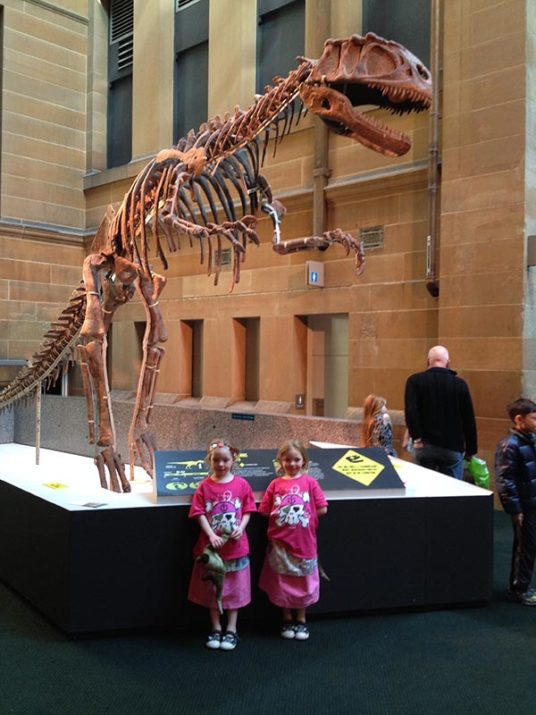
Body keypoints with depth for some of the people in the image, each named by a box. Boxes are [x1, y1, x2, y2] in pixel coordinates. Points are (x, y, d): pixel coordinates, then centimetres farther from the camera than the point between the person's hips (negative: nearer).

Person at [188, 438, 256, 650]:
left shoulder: (241, 484, -3)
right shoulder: (205, 486, -5)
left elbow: (247, 510, 1)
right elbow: (200, 514, -7)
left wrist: (240, 528, -15)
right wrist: (211, 535, -18)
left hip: (235, 545, 0)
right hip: (211, 545, 0)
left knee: (234, 588, 9)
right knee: (212, 588, 12)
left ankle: (231, 630, 23)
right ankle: (216, 629, 27)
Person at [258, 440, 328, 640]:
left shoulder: (309, 482, -2)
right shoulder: (275, 484, 0)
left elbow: (322, 509, -4)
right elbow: (265, 511, -1)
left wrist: (304, 516, -6)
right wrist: (282, 516, -7)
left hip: (304, 542, -1)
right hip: (280, 542, 1)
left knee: (303, 582, 11)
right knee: (282, 582, 11)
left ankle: (301, 620, 29)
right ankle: (287, 619, 30)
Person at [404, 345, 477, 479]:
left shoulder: (415, 381, -2)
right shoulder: (460, 384, 2)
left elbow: (410, 411, -15)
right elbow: (469, 420, 5)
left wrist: (417, 437, -9)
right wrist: (471, 449, 12)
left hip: (425, 446, 0)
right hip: (453, 448, 0)